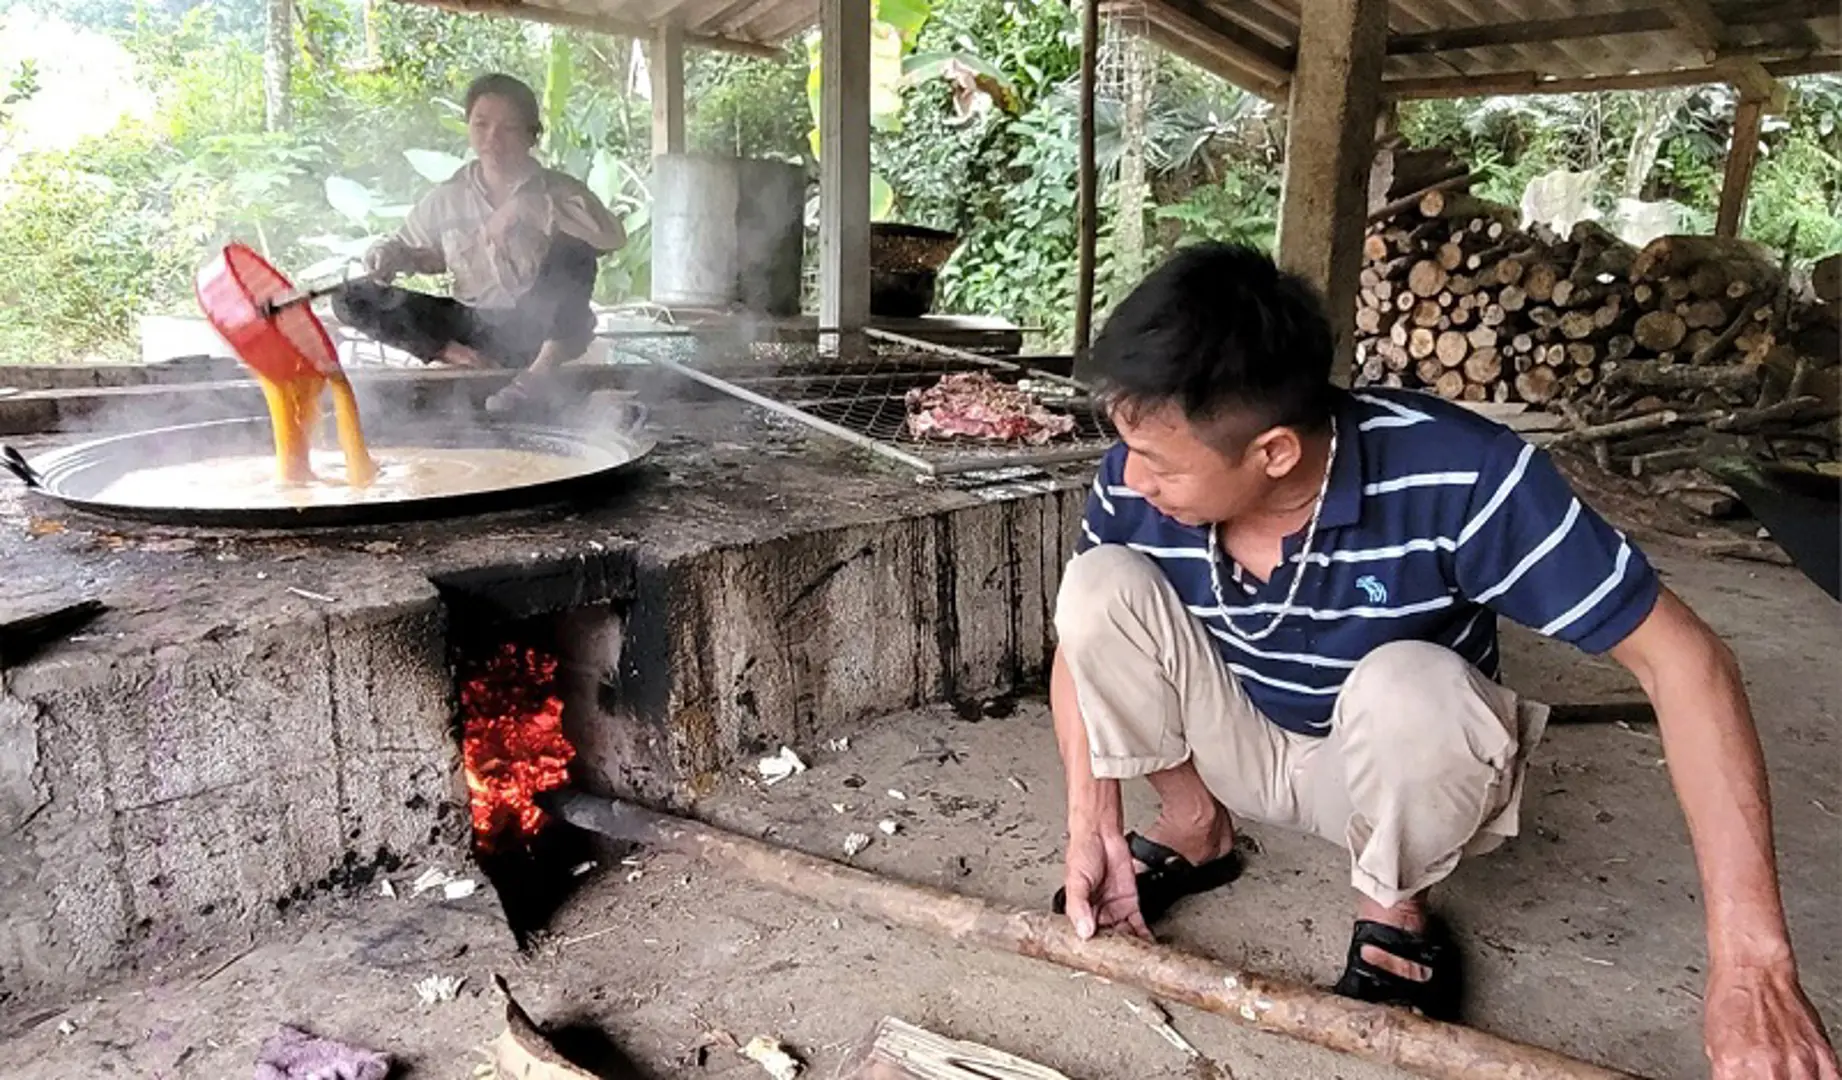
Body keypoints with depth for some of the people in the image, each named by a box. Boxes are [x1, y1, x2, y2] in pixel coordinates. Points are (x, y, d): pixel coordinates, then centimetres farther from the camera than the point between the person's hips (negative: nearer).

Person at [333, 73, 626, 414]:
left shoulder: (557, 190, -7)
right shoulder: (449, 197, 1)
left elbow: (612, 234, -26)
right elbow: (419, 248, 17)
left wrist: (526, 207, -30)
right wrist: (389, 254, -6)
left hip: (538, 326, -3)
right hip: (473, 327, 3)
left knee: (575, 245, -28)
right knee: (351, 299, -5)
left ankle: (542, 368, -24)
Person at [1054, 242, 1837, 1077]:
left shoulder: (1456, 478, -32)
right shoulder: (1132, 488, -22)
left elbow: (1679, 658, -29)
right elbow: (1088, 635, -5)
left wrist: (1748, 961, -35)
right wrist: (1090, 827, -14)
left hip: (1403, 766, -2)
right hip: (1238, 748, 3)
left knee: (1405, 686, -38)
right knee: (1102, 583, -23)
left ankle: (1393, 912, -6)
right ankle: (1191, 827, 1)